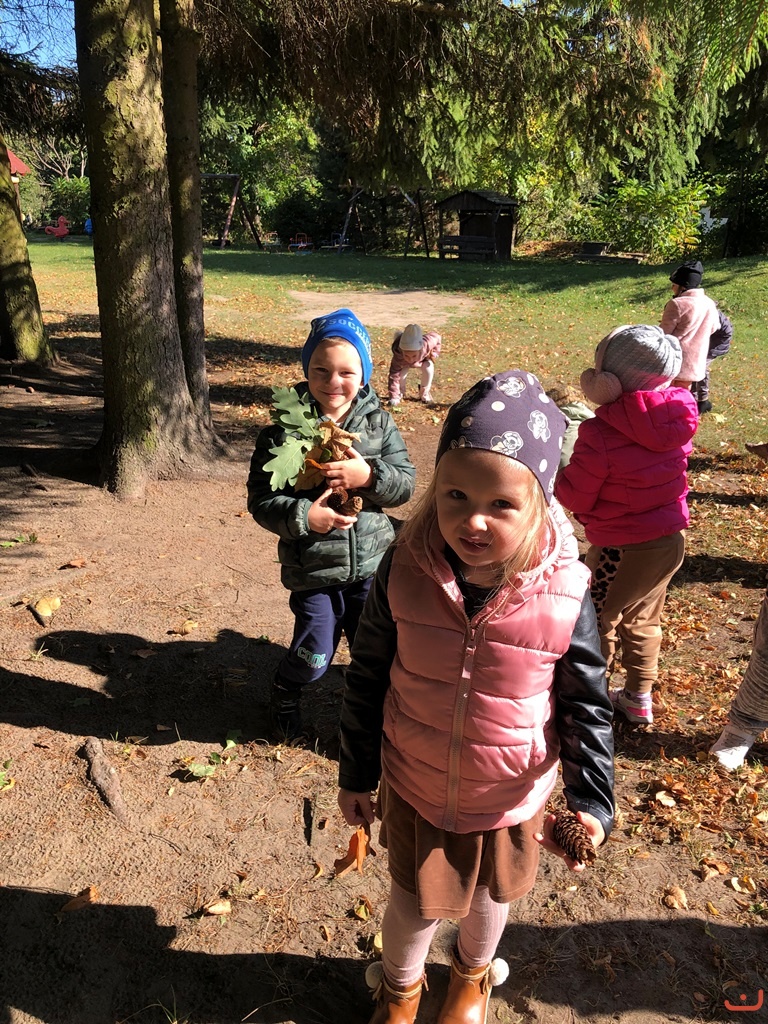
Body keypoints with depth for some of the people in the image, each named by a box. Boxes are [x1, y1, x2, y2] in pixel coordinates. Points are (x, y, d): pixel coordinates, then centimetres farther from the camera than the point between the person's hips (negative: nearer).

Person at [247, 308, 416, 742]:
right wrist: (303, 516, -26)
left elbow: (406, 482, -2)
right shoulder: (285, 429, -10)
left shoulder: (379, 421, -2)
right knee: (313, 658, 8)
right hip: (313, 569, -2)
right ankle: (285, 697, 44)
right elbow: (261, 499, -8)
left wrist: (369, 475, -21)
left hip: (372, 563, 3)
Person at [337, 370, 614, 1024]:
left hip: (510, 797, 1)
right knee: (415, 906, 20)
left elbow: (587, 706, -9)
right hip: (414, 787, 0)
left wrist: (592, 801, -17)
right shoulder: (404, 571, -21)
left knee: (491, 896, 27)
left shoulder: (564, 597, -24)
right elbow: (368, 677, -8)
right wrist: (356, 774, 0)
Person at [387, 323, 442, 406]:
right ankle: (399, 394, 5)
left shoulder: (427, 343, -44)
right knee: (401, 373, -26)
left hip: (423, 358, 1)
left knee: (428, 369, -25)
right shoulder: (398, 356, -47)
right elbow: (394, 377, -45)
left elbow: (437, 337, -21)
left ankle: (424, 394, 0)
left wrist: (434, 354, -22)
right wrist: (394, 397, -52)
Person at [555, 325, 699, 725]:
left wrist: (560, 470, 2)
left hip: (623, 549, -7)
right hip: (671, 540, 7)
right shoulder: (678, 419, -5)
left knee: (595, 625, 14)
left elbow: (574, 498, -16)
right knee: (642, 620, 26)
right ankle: (639, 698, 42)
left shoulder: (601, 434, -25)